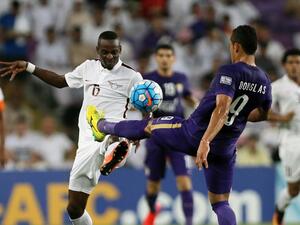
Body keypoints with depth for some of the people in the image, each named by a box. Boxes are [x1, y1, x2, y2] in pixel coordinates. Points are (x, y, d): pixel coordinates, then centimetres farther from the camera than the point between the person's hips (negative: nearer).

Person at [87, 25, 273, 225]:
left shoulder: (229, 72, -18)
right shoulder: (265, 82, 2)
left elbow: (221, 109, -31)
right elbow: (262, 115, 19)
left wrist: (205, 142, -37)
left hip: (194, 134, -4)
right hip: (225, 148, 4)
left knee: (148, 126, 21)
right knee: (221, 203, 11)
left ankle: (101, 126, 45)